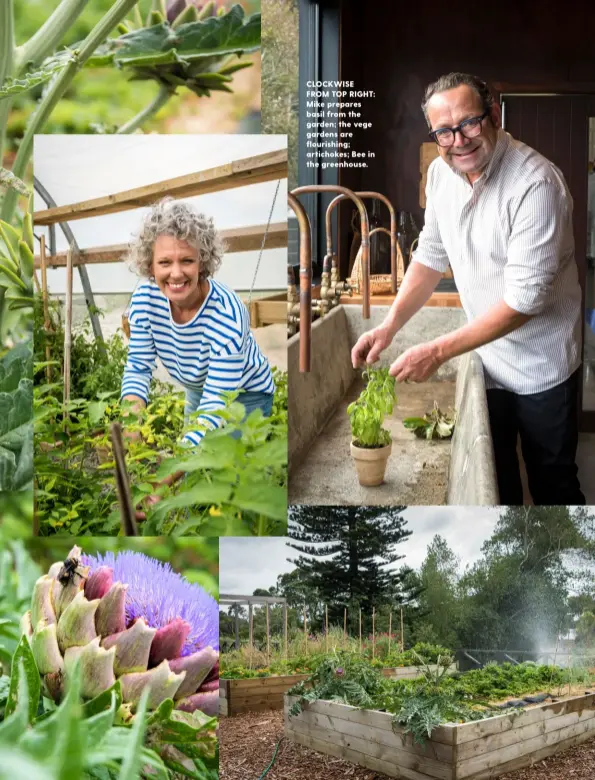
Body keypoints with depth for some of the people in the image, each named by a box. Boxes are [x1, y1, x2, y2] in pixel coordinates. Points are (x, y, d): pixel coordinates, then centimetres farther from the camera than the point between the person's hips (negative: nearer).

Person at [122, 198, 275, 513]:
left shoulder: (227, 316, -38)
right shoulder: (145, 298, -23)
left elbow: (215, 408, -40)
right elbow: (138, 367, -14)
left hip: (243, 397, -5)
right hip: (197, 392, 5)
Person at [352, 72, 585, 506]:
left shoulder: (536, 184, -26)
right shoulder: (441, 173, -4)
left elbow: (524, 298, -28)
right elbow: (432, 255, 6)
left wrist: (439, 352, -28)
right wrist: (390, 326, -7)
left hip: (541, 367, -5)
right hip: (487, 357, 6)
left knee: (554, 485, 12)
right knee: (494, 480, 19)